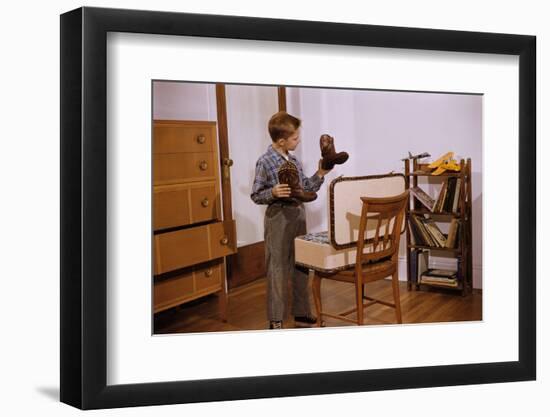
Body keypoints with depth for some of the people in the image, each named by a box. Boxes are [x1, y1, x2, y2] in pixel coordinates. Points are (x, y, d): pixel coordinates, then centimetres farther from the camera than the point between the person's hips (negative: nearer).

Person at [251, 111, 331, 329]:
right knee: (278, 270, -1)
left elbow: (305, 188, 15)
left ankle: (302, 313, 25)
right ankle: (276, 320, 8)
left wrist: (320, 174, 5)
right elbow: (256, 195, -9)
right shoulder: (265, 162, -11)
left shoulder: (294, 160, 11)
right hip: (279, 218, -7)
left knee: (301, 267, 13)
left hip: (299, 215, 7)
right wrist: (273, 192, -26)